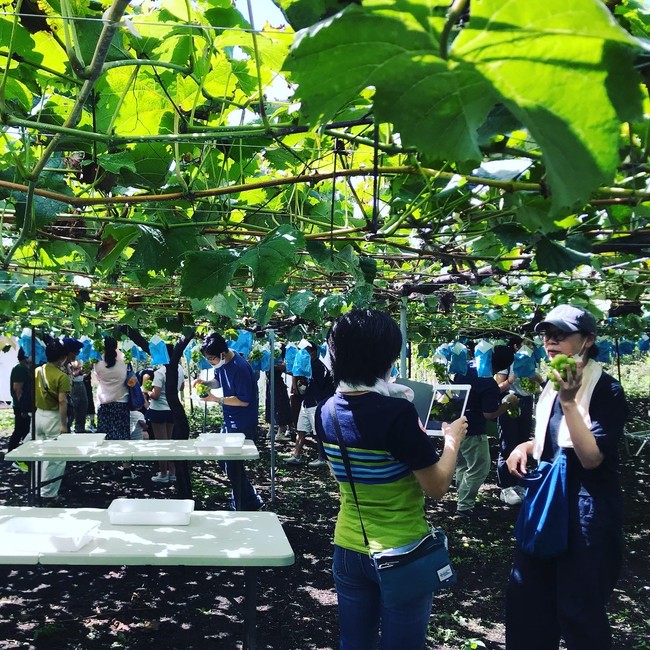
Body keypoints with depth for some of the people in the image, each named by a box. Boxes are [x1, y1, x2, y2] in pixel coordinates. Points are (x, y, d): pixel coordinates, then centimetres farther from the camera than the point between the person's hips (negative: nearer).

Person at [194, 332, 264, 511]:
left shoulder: (240, 368, -26)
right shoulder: (221, 363, 1)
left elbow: (244, 401, -24)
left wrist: (217, 399, -23)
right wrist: (205, 382, -2)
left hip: (243, 425, -10)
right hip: (230, 421, 10)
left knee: (232, 465, -2)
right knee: (224, 460, 16)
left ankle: (240, 507, 14)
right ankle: (252, 500, 27)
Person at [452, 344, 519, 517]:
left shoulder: (466, 366, 0)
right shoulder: (490, 384, -23)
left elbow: (454, 387, 16)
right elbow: (490, 414, -20)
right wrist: (508, 403, -6)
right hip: (472, 431, -9)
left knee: (462, 466, 21)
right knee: (479, 469, 3)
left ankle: (462, 500, 30)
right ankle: (464, 506, 6)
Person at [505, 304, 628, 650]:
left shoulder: (606, 389, -16)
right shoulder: (551, 385, 6)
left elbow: (592, 457, -25)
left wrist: (569, 401, -31)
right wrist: (527, 446, 2)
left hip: (586, 511, -8)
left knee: (578, 607, 6)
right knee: (525, 594, 16)